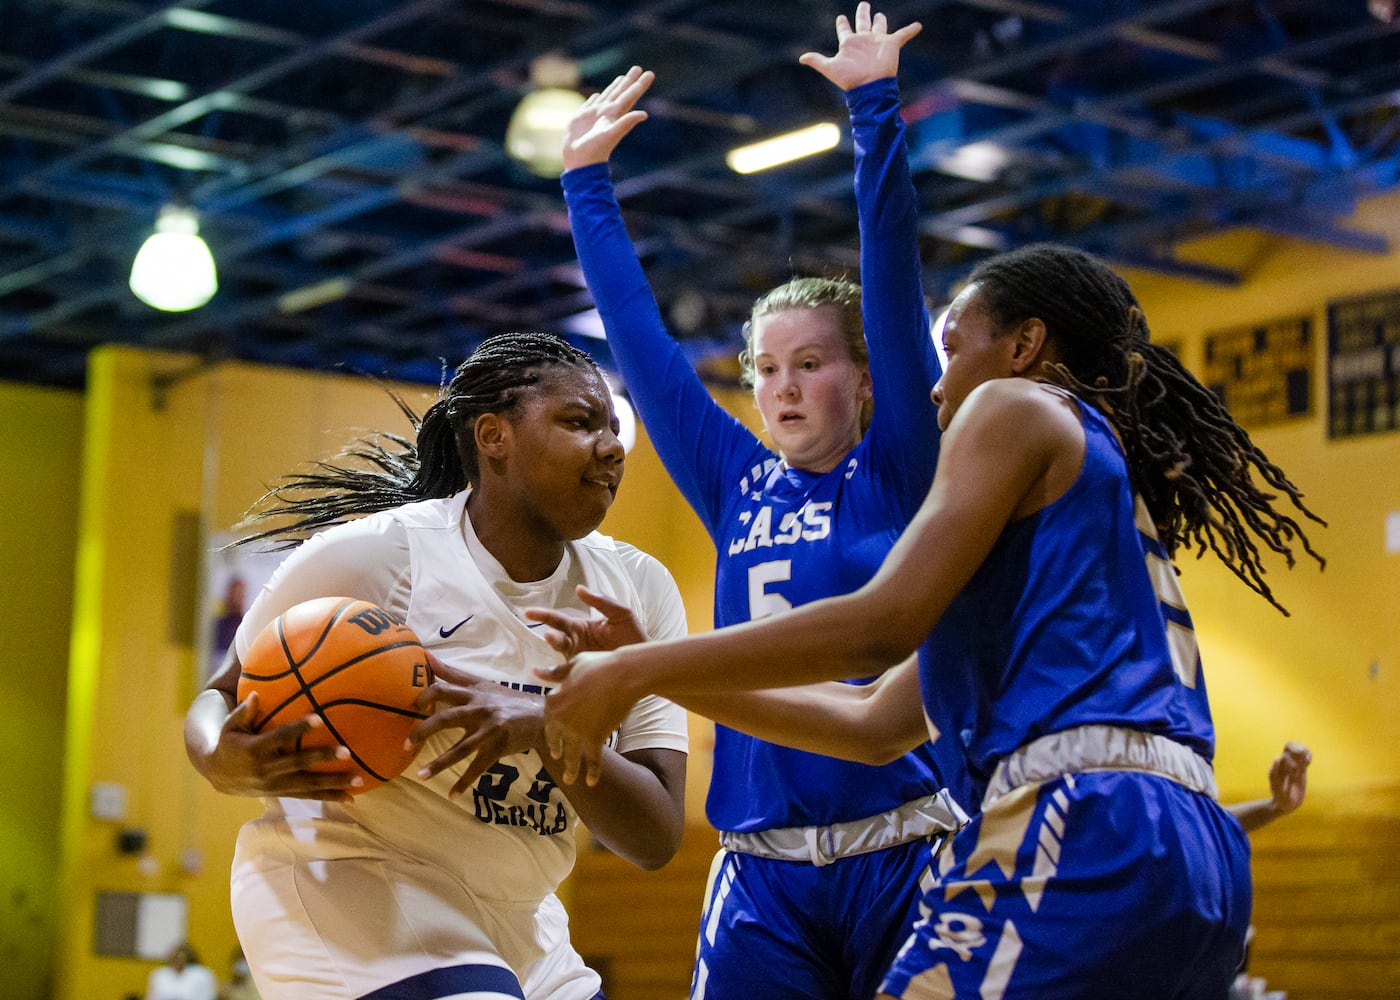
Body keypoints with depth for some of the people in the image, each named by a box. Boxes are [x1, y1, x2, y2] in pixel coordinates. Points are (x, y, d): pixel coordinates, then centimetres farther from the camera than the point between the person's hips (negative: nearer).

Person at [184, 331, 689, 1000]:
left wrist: (546, 726, -26)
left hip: (516, 924, 6)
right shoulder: (371, 554, -14)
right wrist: (223, 762, -26)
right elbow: (221, 699, -1)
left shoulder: (640, 589, -1)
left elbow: (657, 838, -8)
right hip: (346, 880, -6)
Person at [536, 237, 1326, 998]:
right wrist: (658, 672, 29)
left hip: (1087, 829, -9)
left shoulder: (1019, 407, 7)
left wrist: (633, 672, -3)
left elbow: (882, 624, -8)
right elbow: (877, 721, 29)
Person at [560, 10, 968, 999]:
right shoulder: (737, 486, 11)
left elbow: (894, 286, -6)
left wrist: (875, 108, -10)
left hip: (902, 861, -3)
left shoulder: (897, 475, 2)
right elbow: (639, 338, 16)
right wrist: (588, 181, 18)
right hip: (764, 880, 4)